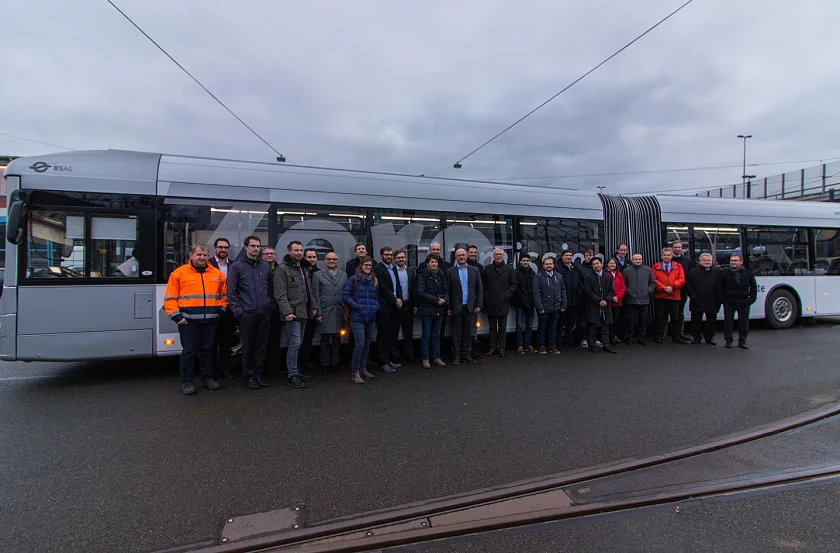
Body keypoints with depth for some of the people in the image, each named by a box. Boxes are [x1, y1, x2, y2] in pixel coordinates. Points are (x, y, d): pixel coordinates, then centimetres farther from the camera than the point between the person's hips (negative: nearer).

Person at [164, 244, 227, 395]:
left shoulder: (217, 274, 9)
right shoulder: (179, 273, -1)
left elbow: (223, 295, 18)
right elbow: (170, 297, -2)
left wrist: (221, 310, 8)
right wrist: (176, 316, -8)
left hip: (210, 320, 3)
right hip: (188, 320, -3)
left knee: (207, 350, 12)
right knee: (189, 351, 1)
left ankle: (207, 378, 23)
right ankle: (186, 382, 11)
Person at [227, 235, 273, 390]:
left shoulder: (265, 266, 13)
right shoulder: (237, 266, 2)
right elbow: (231, 292, -1)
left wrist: (271, 306, 6)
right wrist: (238, 311, -8)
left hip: (265, 313, 4)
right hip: (247, 313, -3)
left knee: (262, 346, 7)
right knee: (248, 346, 3)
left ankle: (258, 374, 19)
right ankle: (249, 376, 15)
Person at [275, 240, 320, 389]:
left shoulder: (304, 268, 17)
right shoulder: (282, 269, -8)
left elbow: (310, 291, 22)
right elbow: (280, 294, -15)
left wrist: (314, 307, 14)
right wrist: (287, 311, -22)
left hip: (304, 312, 8)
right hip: (292, 313, -8)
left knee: (298, 343, 14)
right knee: (295, 343, -9)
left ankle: (296, 370, 24)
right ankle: (292, 376, -1)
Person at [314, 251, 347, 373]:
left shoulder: (344, 275, 10)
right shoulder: (318, 275, 4)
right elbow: (316, 295, 1)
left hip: (339, 312, 2)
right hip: (325, 312, -2)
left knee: (336, 340, 8)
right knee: (325, 340, 4)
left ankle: (334, 364, 20)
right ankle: (325, 365, 15)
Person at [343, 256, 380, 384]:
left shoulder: (374, 281, 12)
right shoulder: (353, 279, -3)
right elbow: (346, 296, -6)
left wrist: (376, 306, 1)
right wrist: (357, 306, -13)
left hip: (371, 317, 6)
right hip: (357, 317, -6)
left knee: (367, 344, 13)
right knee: (360, 344, -10)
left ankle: (363, 368, 26)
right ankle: (355, 372, 0)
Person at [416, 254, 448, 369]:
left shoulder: (441, 274, 9)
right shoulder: (423, 275, -6)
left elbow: (446, 290, 11)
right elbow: (421, 293, -13)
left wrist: (445, 299, -10)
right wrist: (436, 300, -17)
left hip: (439, 309, 5)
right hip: (426, 309, -5)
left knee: (437, 335, 11)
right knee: (426, 335, 1)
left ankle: (437, 358, 19)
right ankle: (425, 359, 10)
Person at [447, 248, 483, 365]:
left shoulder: (474, 270, 7)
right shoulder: (450, 271, 1)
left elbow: (479, 288, 5)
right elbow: (448, 290, 0)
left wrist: (478, 305, -2)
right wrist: (448, 307, -5)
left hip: (470, 307, 2)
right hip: (456, 307, -2)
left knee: (468, 332, 8)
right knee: (456, 333, 5)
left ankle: (466, 355, 17)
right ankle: (457, 356, 12)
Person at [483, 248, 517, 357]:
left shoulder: (509, 269, 3)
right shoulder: (487, 269, 7)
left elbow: (514, 285, 2)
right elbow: (483, 285, 7)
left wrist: (506, 295, -9)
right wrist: (485, 297, -3)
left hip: (503, 303, -1)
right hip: (490, 303, 1)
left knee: (502, 327, 6)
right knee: (492, 327, 10)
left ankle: (501, 347, 14)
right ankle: (492, 347, 18)